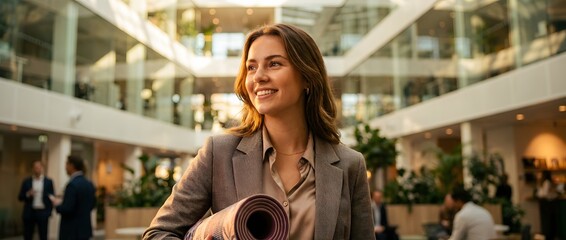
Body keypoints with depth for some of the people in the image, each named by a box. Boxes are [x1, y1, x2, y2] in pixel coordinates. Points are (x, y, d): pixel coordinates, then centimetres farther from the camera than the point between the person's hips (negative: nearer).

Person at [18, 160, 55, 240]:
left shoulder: (49, 181, 3)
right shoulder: (26, 182, 5)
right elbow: (20, 197, 5)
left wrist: (50, 211, -3)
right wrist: (28, 194, -15)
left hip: (42, 213, -1)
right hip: (29, 213, 1)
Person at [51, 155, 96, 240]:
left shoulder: (72, 184, -18)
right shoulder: (89, 184, 8)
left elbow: (67, 209, -21)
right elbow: (92, 204, 16)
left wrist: (58, 204, -3)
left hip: (72, 231, -8)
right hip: (85, 228, 8)